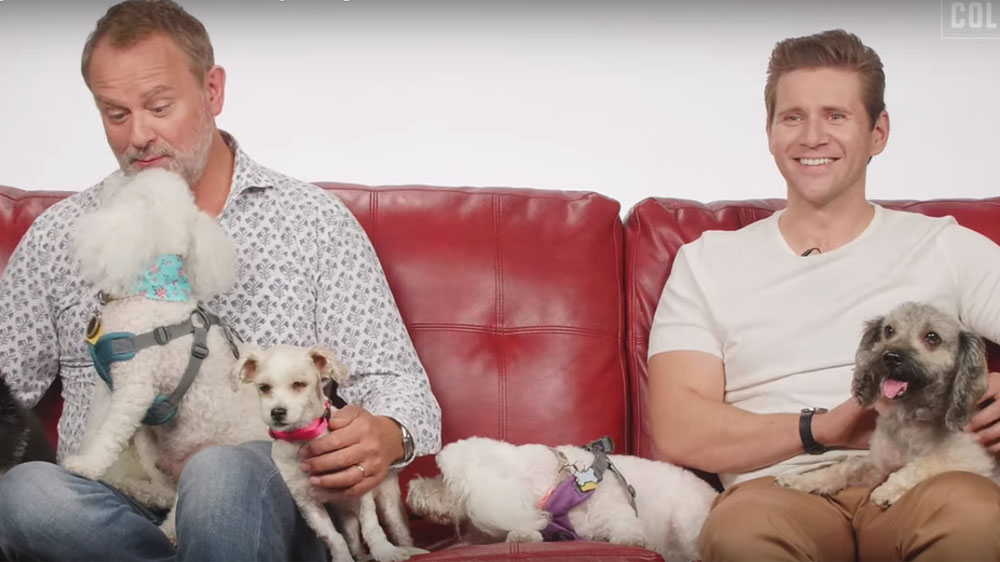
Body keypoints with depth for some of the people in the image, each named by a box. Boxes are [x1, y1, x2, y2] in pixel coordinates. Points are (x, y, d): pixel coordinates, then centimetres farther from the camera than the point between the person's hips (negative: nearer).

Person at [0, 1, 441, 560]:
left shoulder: (314, 222, 10)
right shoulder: (57, 236, 16)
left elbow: (396, 384, 6)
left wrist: (386, 436, -18)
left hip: (262, 506, -4)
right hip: (105, 514, 4)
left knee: (223, 475, -40)